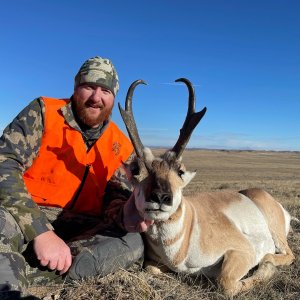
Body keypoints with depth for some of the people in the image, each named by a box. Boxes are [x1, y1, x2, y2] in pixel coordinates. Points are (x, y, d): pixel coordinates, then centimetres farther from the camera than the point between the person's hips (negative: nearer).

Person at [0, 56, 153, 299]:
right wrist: (40, 232, -30)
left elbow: (116, 198, 3)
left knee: (132, 243, -24)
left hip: (80, 226, 5)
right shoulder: (44, 112, -7)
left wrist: (124, 216, -25)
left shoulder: (122, 146, 4)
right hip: (25, 217, -4)